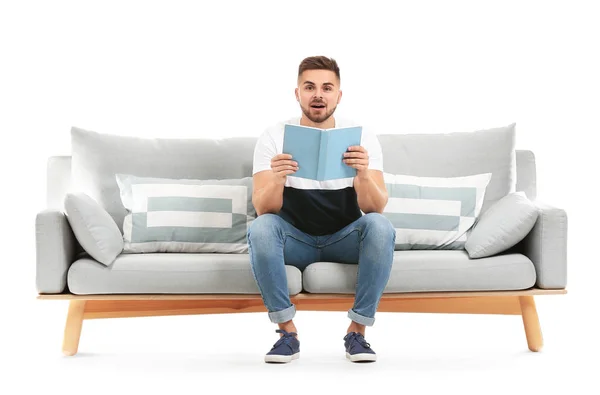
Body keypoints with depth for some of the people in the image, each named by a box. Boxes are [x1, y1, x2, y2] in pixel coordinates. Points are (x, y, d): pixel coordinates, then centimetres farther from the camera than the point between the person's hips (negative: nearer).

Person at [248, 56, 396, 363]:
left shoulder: (362, 138, -11)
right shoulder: (274, 138, -11)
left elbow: (375, 207, -21)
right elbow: (263, 209, -20)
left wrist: (364, 175, -42)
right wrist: (277, 180, -42)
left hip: (345, 239, 0)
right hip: (295, 240, 0)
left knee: (380, 226, -31)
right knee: (260, 229, -32)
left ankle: (357, 331, -18)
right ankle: (287, 332, -19)